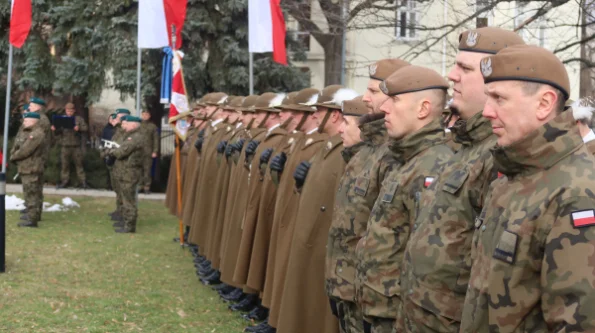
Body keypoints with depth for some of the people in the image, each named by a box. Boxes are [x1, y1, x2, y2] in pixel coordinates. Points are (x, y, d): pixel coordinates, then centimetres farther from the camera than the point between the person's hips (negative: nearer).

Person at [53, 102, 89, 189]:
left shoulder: (79, 119, 7)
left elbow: (85, 128, -4)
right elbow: (58, 133, 8)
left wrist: (79, 128, -25)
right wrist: (54, 130, -15)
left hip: (76, 146, -2)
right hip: (65, 146, 2)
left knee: (79, 164, 0)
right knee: (65, 165, 2)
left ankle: (83, 182, 3)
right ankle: (64, 181, 8)